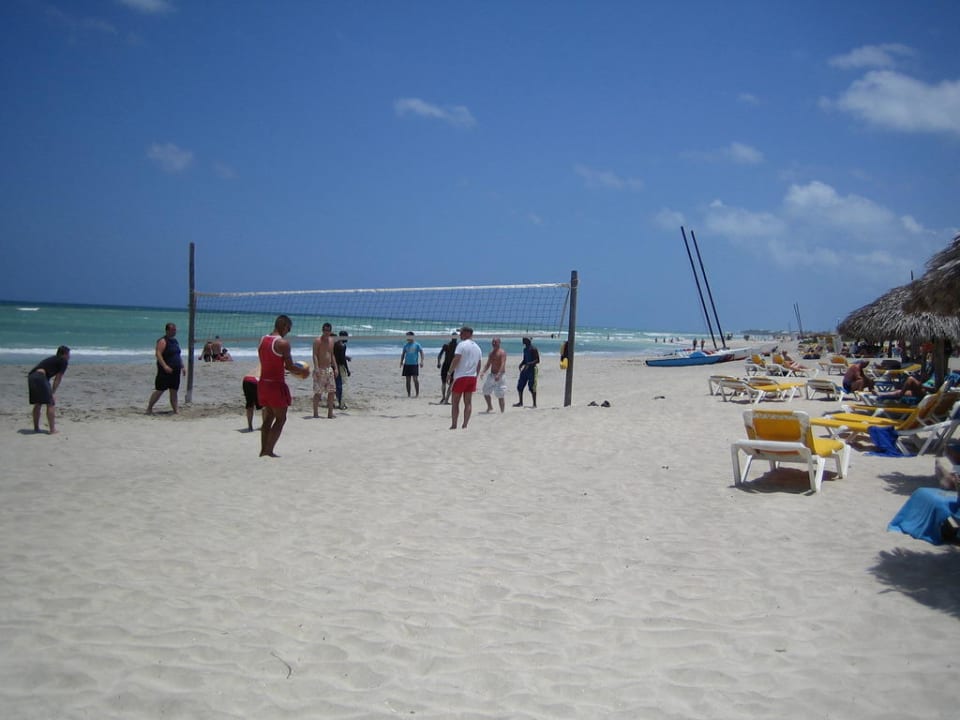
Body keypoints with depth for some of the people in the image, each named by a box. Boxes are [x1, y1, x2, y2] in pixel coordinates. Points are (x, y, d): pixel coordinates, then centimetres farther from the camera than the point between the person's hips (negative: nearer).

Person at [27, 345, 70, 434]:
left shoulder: (52, 359, 32)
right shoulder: (64, 361, 9)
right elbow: (58, 379, 4)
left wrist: (50, 392, 24)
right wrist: (52, 393, 6)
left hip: (31, 376, 8)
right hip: (40, 377, -8)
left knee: (37, 404, 20)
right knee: (51, 403, -1)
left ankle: (36, 428, 25)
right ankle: (52, 429, -2)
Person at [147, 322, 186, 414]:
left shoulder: (176, 341, 16)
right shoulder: (163, 341, -10)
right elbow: (158, 354, -19)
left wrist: (182, 367, 18)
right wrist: (165, 366, -28)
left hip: (175, 371, 7)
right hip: (165, 371, -7)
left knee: (174, 391, 7)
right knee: (159, 390, -4)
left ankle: (176, 410, 8)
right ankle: (149, 408, 8)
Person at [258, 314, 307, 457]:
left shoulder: (262, 340, 9)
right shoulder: (283, 343, -14)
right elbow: (289, 366, -14)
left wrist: (295, 370, 21)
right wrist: (302, 372, 5)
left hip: (263, 382, 8)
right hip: (276, 384, -7)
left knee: (268, 417, 18)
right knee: (280, 418, 2)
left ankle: (263, 449, 18)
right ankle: (269, 450, -2)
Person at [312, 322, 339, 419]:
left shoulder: (331, 340, 13)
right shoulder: (318, 341, -8)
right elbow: (315, 355, -14)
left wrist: (335, 368, 13)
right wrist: (316, 369, -24)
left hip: (329, 369, 7)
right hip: (320, 370, -7)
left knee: (332, 391, 5)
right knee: (318, 392, -3)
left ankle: (330, 413, 11)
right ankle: (316, 413, 4)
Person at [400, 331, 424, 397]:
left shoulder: (417, 344, 0)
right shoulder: (405, 345, 10)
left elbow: (421, 353, -1)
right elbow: (403, 354, 17)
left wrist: (421, 361, -11)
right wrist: (401, 361, 7)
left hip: (414, 364, -4)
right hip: (407, 364, 4)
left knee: (415, 379, -8)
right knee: (408, 380, 6)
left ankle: (417, 393, 1)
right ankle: (408, 394, 12)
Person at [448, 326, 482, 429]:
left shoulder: (462, 344, -9)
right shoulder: (477, 347, 13)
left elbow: (456, 360, -17)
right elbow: (479, 365, 16)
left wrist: (449, 373, -12)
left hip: (460, 376, -6)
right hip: (472, 377, 6)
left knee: (455, 402, 3)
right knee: (468, 402, 7)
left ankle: (454, 425, 1)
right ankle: (465, 425, 3)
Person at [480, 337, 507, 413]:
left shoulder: (502, 352, -11)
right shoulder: (491, 353, 14)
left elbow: (503, 364, -22)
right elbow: (488, 364, 16)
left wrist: (498, 375, -34)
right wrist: (483, 372, -1)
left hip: (500, 376, -8)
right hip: (491, 375, 8)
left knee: (500, 395, -7)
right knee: (485, 391, 12)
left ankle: (502, 411, 0)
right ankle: (490, 407, 31)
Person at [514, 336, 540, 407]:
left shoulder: (533, 349, -11)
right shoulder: (525, 349, 14)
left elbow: (538, 360, -15)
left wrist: (529, 364, -27)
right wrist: (521, 364, 3)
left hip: (532, 369, -8)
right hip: (525, 369, 8)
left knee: (532, 387, -7)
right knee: (520, 386, 7)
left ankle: (534, 404, 2)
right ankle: (521, 403, 18)